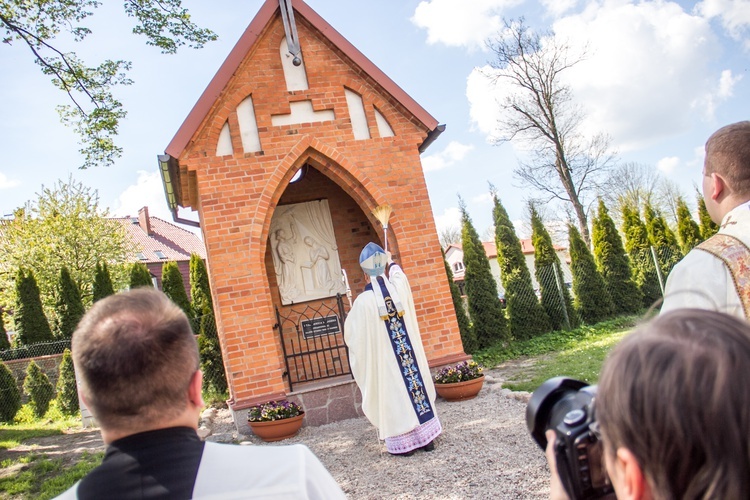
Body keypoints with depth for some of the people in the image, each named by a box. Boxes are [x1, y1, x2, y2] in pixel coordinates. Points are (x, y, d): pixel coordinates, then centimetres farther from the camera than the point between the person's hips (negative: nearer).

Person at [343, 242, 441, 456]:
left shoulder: (363, 301, -13)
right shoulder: (399, 288, -3)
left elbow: (352, 334, -2)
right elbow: (398, 275, 23)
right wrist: (390, 262, 42)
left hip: (382, 359, -3)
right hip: (410, 351, 4)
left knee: (393, 392, 5)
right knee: (415, 382, 12)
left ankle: (403, 442, 13)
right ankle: (426, 436, 19)